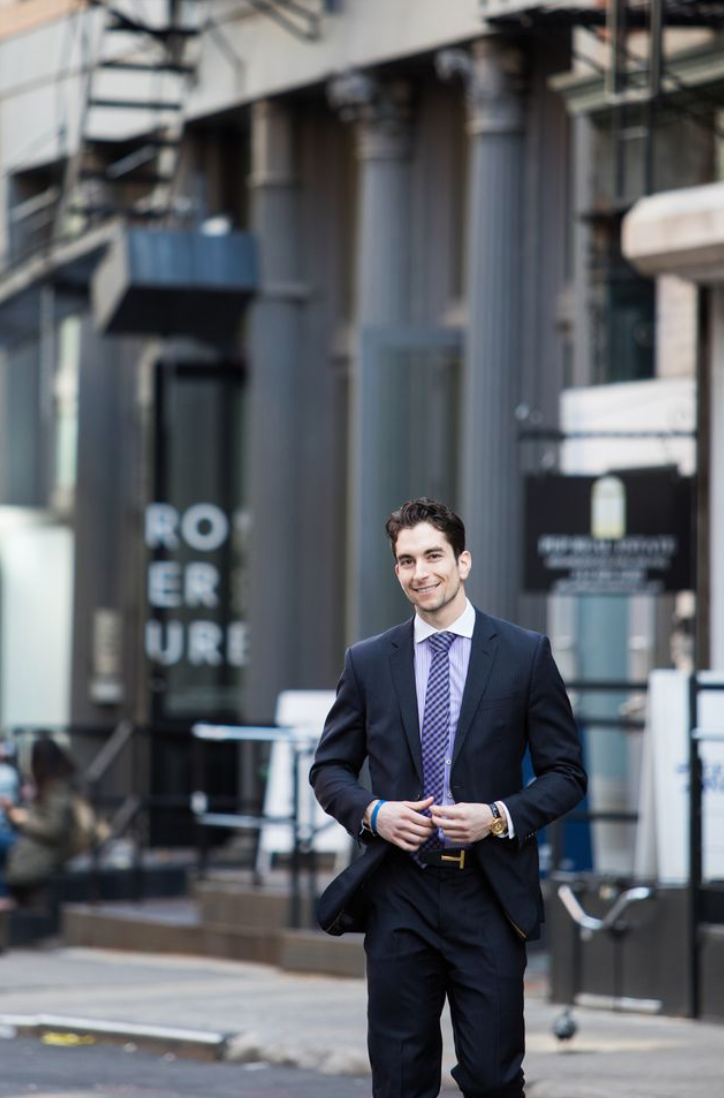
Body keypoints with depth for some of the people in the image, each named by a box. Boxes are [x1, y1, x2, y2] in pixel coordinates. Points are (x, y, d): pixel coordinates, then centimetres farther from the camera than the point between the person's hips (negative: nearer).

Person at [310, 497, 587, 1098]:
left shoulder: (526, 654, 2)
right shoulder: (368, 661, 8)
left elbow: (566, 773, 3)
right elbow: (329, 769, 14)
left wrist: (499, 816, -13)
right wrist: (372, 812, -6)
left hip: (488, 896, -2)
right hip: (398, 895, 2)